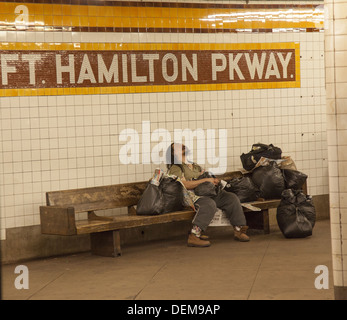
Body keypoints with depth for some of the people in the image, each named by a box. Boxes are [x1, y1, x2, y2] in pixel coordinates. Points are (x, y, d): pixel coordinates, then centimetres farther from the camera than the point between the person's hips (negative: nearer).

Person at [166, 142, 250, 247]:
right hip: (191, 196, -8)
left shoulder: (195, 166, 30)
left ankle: (238, 229, -9)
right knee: (209, 204, -38)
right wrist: (206, 180, -12)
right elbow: (184, 185, -11)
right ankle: (194, 236, -42)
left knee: (231, 198, -10)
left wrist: (214, 180, 0)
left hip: (206, 193, 8)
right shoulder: (175, 168, 3)